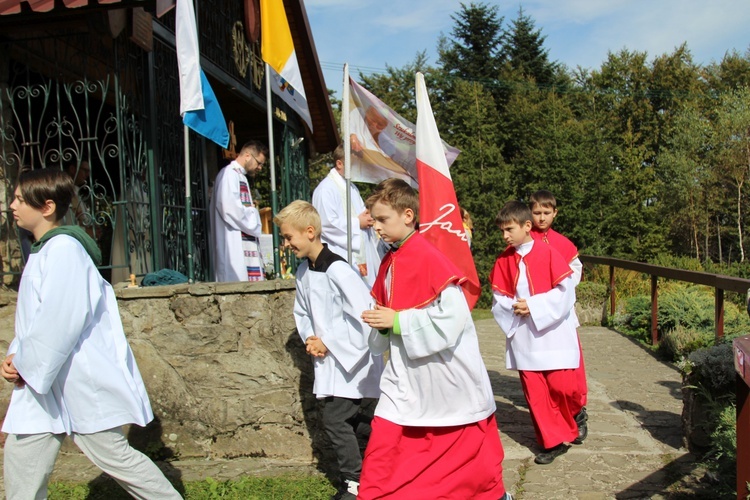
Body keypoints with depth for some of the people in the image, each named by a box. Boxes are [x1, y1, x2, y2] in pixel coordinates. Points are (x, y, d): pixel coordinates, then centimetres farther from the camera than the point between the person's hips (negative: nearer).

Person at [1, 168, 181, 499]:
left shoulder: (63, 249, -17)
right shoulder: (43, 250, 14)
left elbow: (62, 319, -24)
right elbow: (33, 317, 17)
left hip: (79, 381, -9)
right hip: (42, 383, 9)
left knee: (113, 456, 2)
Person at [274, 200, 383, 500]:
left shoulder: (337, 270, -22)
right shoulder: (303, 271, 5)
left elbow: (363, 316, -25)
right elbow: (302, 313, 18)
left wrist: (328, 343, -17)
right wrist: (310, 339, -2)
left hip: (350, 358, -8)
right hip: (327, 359, 8)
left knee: (335, 418, -4)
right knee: (346, 417, 14)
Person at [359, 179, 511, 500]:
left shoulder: (429, 258, -20)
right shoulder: (389, 263, 5)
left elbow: (451, 318, -26)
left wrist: (397, 321, -22)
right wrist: (382, 324, -7)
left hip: (447, 376, -6)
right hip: (407, 374, 7)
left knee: (470, 445, 13)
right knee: (383, 444, 1)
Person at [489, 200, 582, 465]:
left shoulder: (548, 253, -9)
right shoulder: (504, 260, 3)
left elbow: (566, 290, -11)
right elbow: (498, 298, 7)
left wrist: (533, 306, -17)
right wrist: (513, 307, -13)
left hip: (553, 332, -4)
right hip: (523, 337, 4)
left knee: (562, 386, -3)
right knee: (534, 392, 5)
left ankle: (576, 414, 31)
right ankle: (554, 441, 19)